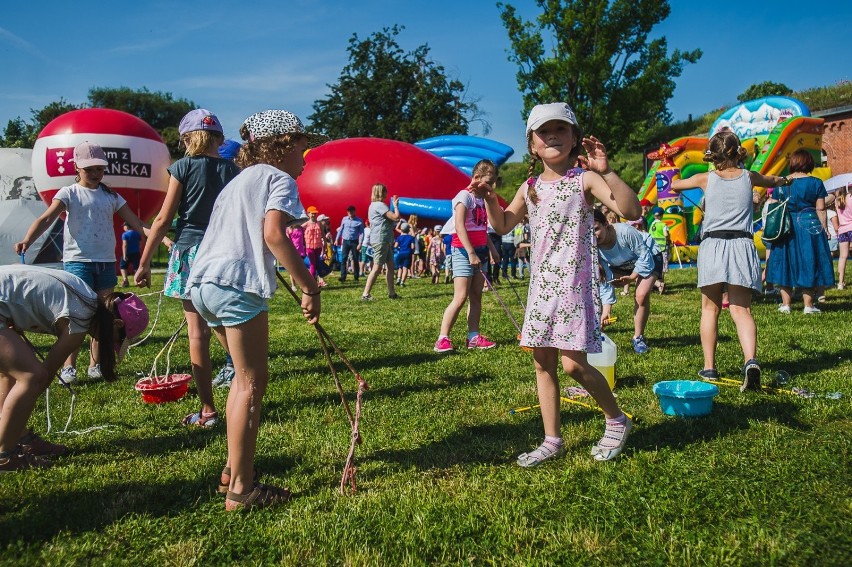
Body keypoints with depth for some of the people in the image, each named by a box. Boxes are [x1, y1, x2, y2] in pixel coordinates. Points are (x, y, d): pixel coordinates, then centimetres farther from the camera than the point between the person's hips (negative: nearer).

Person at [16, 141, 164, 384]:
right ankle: (68, 367, 1)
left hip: (106, 262, 4)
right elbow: (46, 218, -13)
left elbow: (136, 223, 10)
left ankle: (96, 366, 17)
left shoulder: (111, 197, 12)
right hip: (77, 261, -4)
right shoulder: (69, 193, 1)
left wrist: (162, 237, -3)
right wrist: (27, 240, -31)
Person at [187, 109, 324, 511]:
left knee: (246, 375, 20)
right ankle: (241, 489, 2)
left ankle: (233, 469, 26)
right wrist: (309, 287, -15)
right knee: (253, 383, -2)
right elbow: (273, 234, -15)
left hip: (203, 282, 9)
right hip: (237, 285, -9)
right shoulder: (279, 178, 1)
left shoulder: (240, 179, 28)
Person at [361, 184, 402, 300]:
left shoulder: (374, 205, 19)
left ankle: (391, 293, 15)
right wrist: (395, 205, -3)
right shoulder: (379, 205, -14)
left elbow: (390, 218, 21)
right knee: (377, 268, -10)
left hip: (385, 241, 11)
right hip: (380, 241, -11)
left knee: (390, 266, 11)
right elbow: (396, 217, -17)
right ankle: (365, 294, -9)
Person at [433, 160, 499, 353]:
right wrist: (471, 253, -25)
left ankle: (473, 337, 11)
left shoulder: (482, 199, 15)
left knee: (476, 296, 7)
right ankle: (442, 339, -7)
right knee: (460, 297, -12)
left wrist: (491, 248, 20)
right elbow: (460, 226, -21)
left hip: (480, 251, 9)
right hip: (464, 252, -9)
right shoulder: (465, 196, -11)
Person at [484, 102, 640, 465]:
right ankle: (552, 441, 21)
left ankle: (616, 420, 18)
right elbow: (503, 226, 21)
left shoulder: (584, 180, -7)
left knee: (573, 364, -10)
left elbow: (631, 210, -19)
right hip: (541, 285, 6)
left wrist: (606, 172, -30)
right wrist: (489, 197, 5)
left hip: (575, 284, -6)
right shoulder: (530, 188, 10)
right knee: (542, 363, 8)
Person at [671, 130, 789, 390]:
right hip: (742, 245, 1)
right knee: (741, 309, -3)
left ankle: (709, 367, 11)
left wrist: (679, 183, 45)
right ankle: (751, 360, -24)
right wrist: (782, 180, 57)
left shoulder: (706, 179, 6)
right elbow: (773, 181, 34)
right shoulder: (749, 177, 11)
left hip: (712, 245, -1)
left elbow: (674, 185, 23)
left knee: (710, 309, 9)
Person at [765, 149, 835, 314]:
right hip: (810, 227, -1)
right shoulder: (816, 183, -3)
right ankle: (808, 305, 7)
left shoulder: (780, 183, 1)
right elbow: (820, 209, -4)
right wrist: (824, 228, 5)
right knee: (808, 264, 4)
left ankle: (785, 304, 10)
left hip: (786, 228, 1)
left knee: (785, 264, 8)